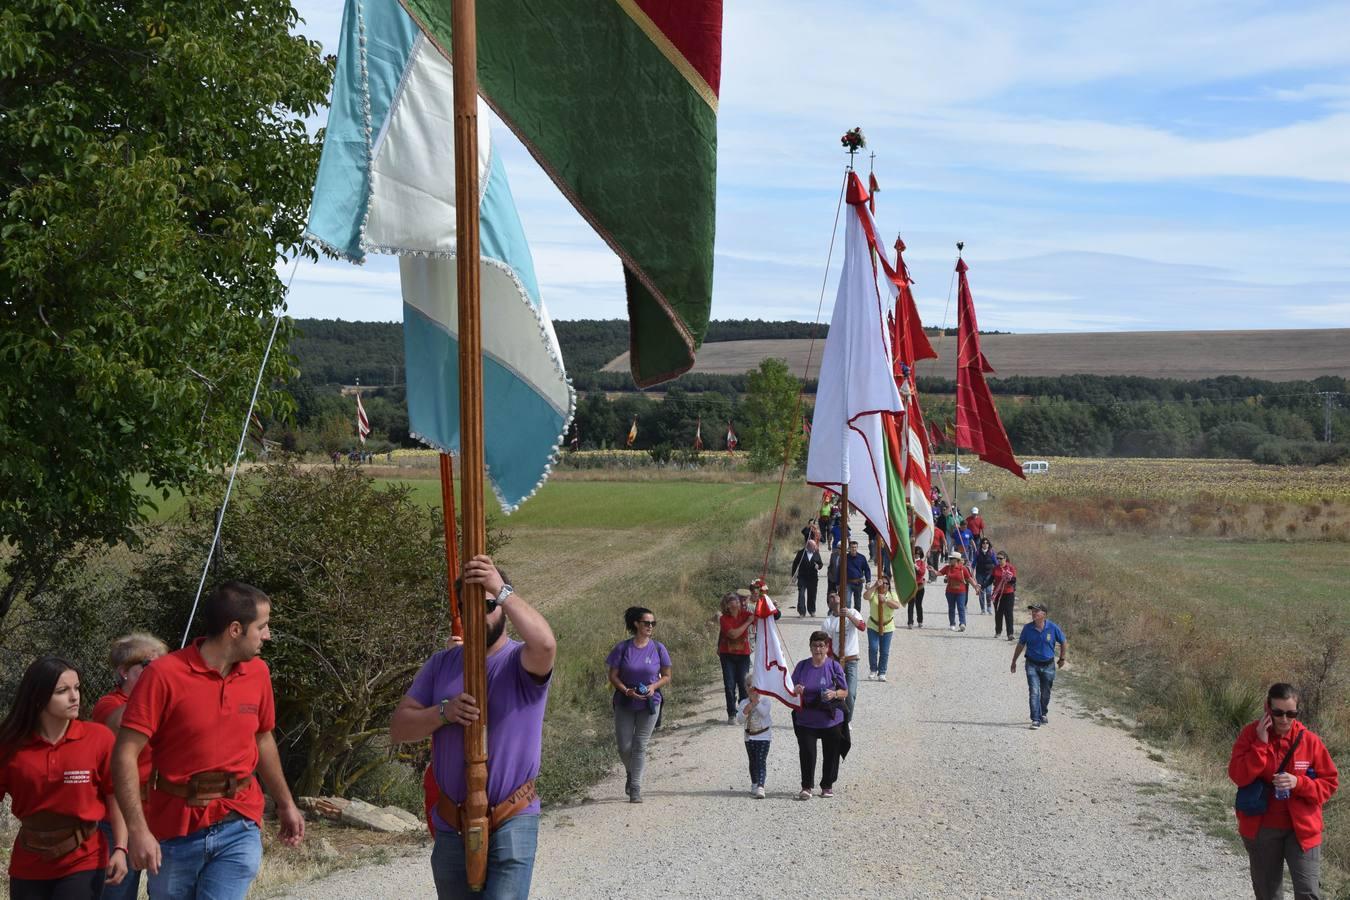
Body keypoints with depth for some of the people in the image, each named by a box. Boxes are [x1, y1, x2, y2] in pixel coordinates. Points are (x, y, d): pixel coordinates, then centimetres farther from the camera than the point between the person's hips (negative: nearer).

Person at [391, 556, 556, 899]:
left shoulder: (521, 662, -7)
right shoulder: (441, 664, 6)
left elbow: (545, 644, -33)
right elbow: (398, 728, 2)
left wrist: (502, 590, -31)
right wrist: (443, 712, -17)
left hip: (512, 823, -5)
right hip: (450, 824, 5)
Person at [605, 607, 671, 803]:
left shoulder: (658, 648, -3)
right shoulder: (623, 648, -7)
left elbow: (666, 676, 5)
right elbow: (613, 676, -3)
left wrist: (654, 686, -14)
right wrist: (627, 691, -19)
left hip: (649, 704, 0)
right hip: (625, 704, 0)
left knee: (640, 746, 0)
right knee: (624, 747, 3)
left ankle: (635, 788, 8)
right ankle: (631, 774, 34)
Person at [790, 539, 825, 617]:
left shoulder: (816, 554, 6)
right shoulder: (801, 553, -1)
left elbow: (821, 564, 12)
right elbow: (795, 563, 5)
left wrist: (818, 566, -12)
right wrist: (793, 573, 2)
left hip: (813, 578, 2)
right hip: (802, 578, -2)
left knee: (812, 595, 10)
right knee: (801, 594, -9)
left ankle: (812, 611, 26)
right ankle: (802, 612, -8)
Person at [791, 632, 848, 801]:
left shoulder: (834, 667, -1)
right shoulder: (802, 666, 5)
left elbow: (845, 692, 2)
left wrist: (834, 694, -19)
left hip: (831, 720, -1)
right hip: (805, 720, 1)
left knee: (831, 754, 7)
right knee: (807, 753, -8)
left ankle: (827, 786, 23)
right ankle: (806, 787, 2)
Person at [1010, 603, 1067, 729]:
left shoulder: (1052, 628, -9)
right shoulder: (1027, 628, -6)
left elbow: (1064, 642, 6)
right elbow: (1020, 645, 8)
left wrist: (1062, 659, 13)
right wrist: (1014, 661, 14)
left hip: (1048, 665, 0)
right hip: (1032, 665, 0)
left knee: (1045, 693, 14)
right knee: (1034, 692, -12)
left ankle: (1044, 714, 39)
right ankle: (1036, 720, -11)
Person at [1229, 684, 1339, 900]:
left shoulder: (1309, 739, -7)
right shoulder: (1251, 734, -7)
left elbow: (1330, 782, -2)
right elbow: (1238, 776, -16)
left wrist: (1298, 783, -19)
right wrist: (1261, 743, -22)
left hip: (1302, 828, -1)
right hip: (1260, 828, 1)